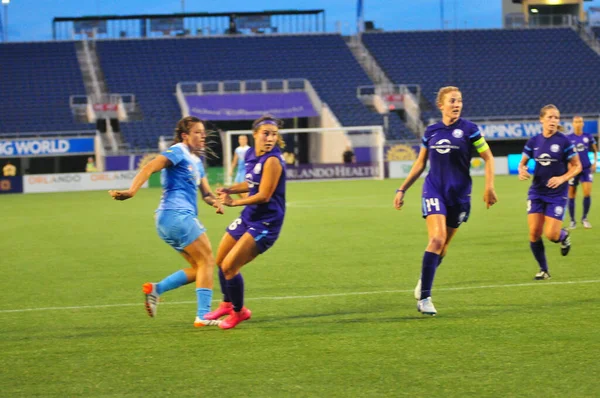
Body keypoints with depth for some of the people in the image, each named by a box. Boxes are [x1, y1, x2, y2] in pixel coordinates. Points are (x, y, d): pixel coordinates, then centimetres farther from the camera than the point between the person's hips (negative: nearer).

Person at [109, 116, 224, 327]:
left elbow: (205, 192, 19)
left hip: (177, 218, 10)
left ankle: (156, 289, 0)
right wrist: (131, 192, -31)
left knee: (199, 267, 10)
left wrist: (215, 202, -4)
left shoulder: (196, 162, 22)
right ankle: (203, 316, -12)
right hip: (177, 215, -10)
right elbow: (149, 168, -18)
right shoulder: (178, 152, -6)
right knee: (207, 261, -8)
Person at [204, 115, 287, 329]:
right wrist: (230, 190, 1)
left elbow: (264, 195, -25)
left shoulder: (272, 161, -23)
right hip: (249, 216, 9)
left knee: (229, 266, -10)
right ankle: (227, 304, 43)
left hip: (266, 223, -9)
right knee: (220, 262, 20)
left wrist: (235, 203, -21)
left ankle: (239, 312, 14)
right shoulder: (251, 155, 1)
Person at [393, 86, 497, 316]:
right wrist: (402, 190, 13)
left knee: (443, 245, 8)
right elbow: (420, 164, 16)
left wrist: (489, 187, -10)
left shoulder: (468, 129, -3)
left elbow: (488, 158, 1)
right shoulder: (431, 132, 6)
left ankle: (423, 286, 32)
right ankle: (424, 297, -17)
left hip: (459, 194, 0)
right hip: (434, 190, 0)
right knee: (437, 238, -19)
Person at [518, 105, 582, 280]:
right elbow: (522, 162, 14)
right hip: (537, 192, 3)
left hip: (557, 194, -3)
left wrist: (562, 178, -19)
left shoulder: (564, 142, -9)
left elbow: (577, 166, -3)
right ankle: (543, 270, 12)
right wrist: (522, 170, -10)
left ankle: (563, 236, 28)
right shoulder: (533, 142, 1)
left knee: (551, 234, -10)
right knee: (534, 232, -6)